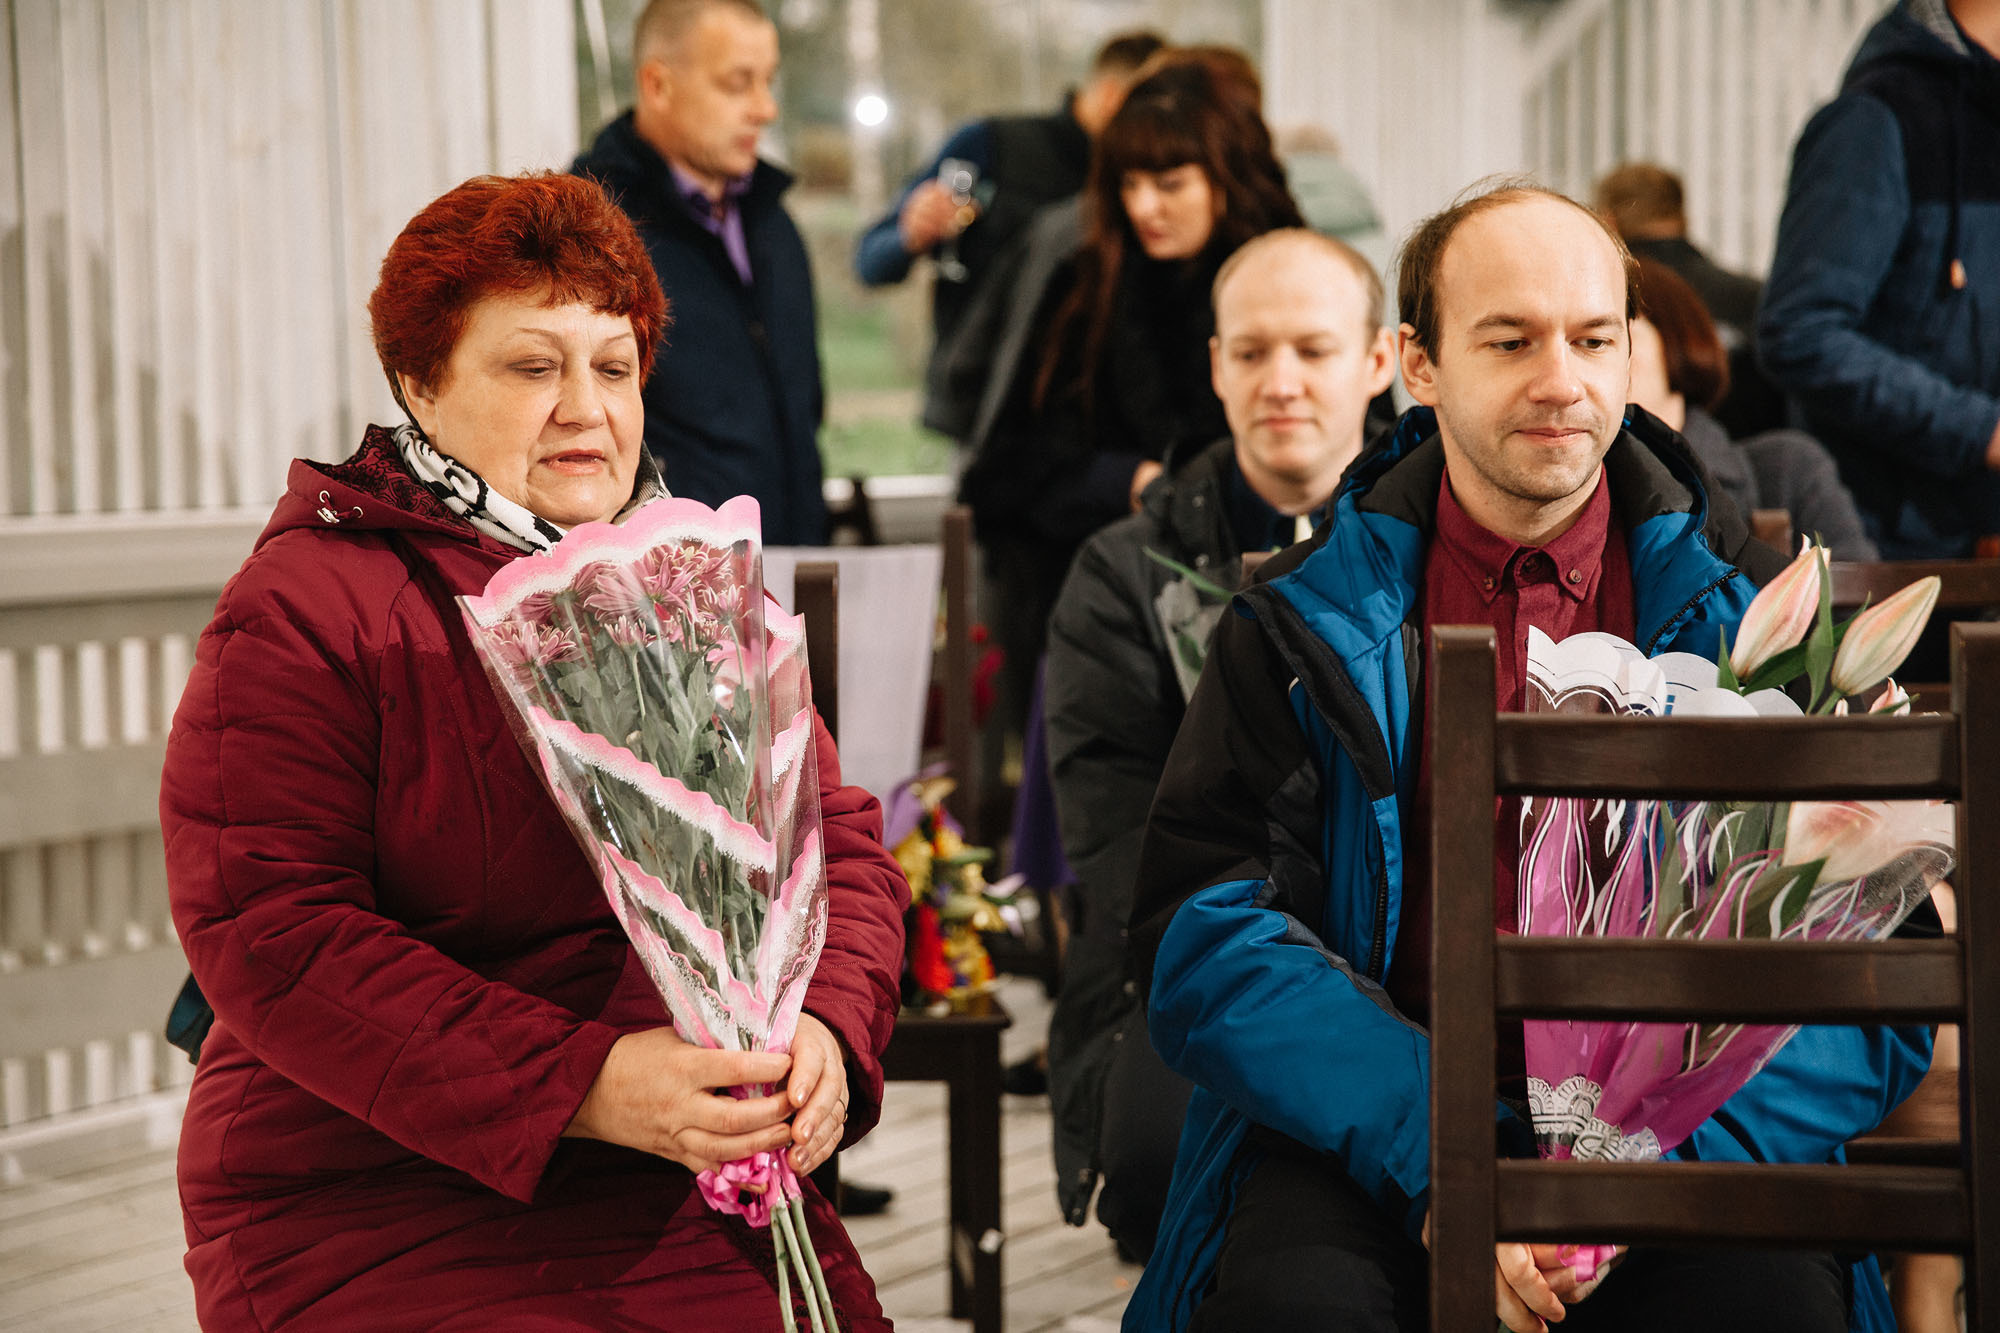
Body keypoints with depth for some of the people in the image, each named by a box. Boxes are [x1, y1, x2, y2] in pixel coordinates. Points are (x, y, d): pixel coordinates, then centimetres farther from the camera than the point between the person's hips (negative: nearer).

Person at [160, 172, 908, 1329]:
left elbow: (840, 840, 14)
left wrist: (825, 1026, -10)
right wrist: (582, 1084, -22)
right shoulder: (305, 609, -3)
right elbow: (269, 935, -13)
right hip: (386, 1214, -5)